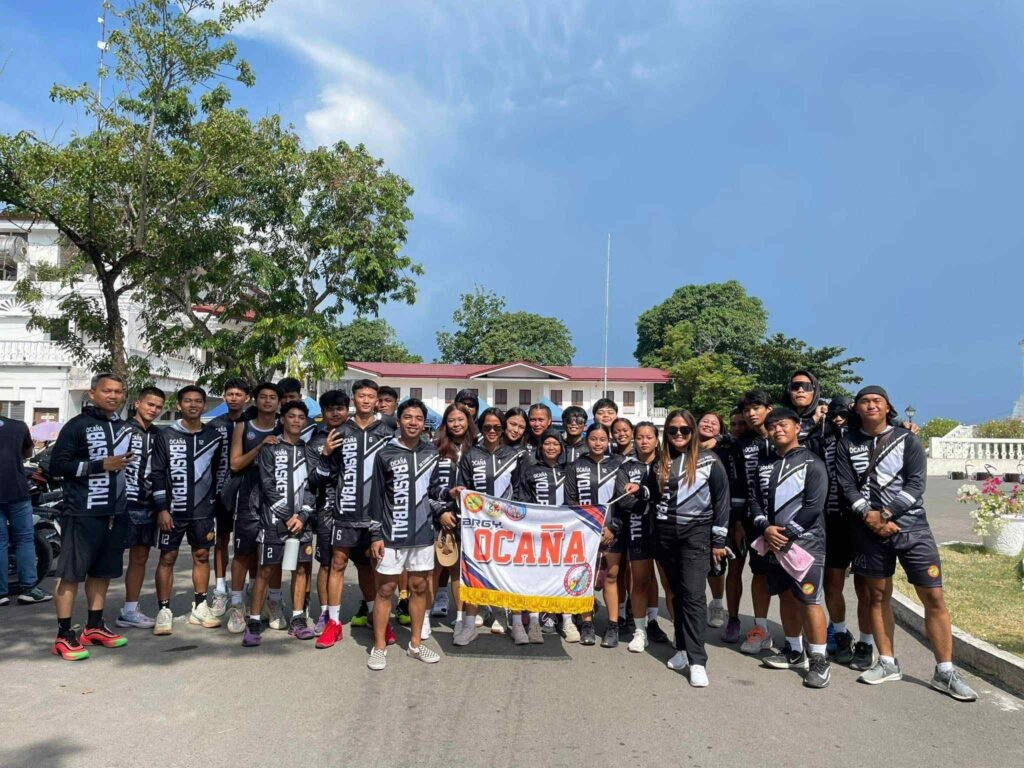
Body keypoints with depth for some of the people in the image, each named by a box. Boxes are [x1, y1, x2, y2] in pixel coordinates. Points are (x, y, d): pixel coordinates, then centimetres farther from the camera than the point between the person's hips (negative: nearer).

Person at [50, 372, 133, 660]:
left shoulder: (126, 428, 15)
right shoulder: (77, 426, -6)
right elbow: (57, 465, -13)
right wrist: (101, 465, -18)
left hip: (116, 514, 7)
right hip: (83, 513, -6)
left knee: (102, 572, 14)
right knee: (71, 573, -2)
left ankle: (94, 627, 24)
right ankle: (64, 635, 5)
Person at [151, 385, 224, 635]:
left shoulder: (214, 436, 5)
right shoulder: (165, 436, -2)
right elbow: (157, 474, -4)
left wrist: (215, 503, 8)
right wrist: (162, 508, -10)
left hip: (203, 511, 3)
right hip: (172, 509, -2)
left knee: (202, 556, 9)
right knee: (167, 558, 1)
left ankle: (199, 607, 20)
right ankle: (164, 610, 10)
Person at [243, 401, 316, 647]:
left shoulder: (309, 452, 11)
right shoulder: (270, 449, 2)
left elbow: (312, 487, 6)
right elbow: (268, 485, -6)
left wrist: (302, 515, -8)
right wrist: (288, 515, -11)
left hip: (302, 520, 3)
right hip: (274, 519, -3)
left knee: (301, 569, 7)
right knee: (266, 571, -2)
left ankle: (297, 620, 17)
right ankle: (254, 623, 6)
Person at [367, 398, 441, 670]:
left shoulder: (432, 453, 5)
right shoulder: (385, 455, -3)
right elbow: (377, 497, -2)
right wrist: (376, 535, -5)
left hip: (423, 533, 3)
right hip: (392, 534, -3)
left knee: (419, 587, 10)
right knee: (385, 589, 3)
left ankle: (416, 644, 22)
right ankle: (379, 647, 14)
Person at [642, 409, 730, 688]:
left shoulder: (709, 461, -2)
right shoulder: (660, 463, 11)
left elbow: (722, 499, -1)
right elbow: (653, 496, 20)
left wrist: (719, 540, -3)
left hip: (696, 532, -4)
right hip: (665, 533, 4)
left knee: (693, 594, -12)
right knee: (677, 592, 9)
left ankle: (697, 661, -10)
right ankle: (683, 649, 19)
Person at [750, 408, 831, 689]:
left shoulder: (811, 463, -4)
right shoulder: (766, 465, 14)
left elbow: (814, 506, -12)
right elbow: (756, 501, 11)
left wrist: (787, 533, -14)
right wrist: (766, 528, -6)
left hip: (805, 542, -6)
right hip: (775, 543, 6)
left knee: (809, 600, -8)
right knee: (786, 597, 13)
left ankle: (819, 661, 2)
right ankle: (794, 652, 27)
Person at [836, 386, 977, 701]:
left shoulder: (907, 440, 0)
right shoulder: (847, 444, 5)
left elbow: (916, 484, -7)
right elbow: (847, 485, -1)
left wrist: (885, 514, -16)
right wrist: (869, 515, -15)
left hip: (911, 525, -2)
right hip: (869, 529, 2)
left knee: (934, 597, -4)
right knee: (878, 595, 9)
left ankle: (945, 672, 5)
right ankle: (887, 663, 21)